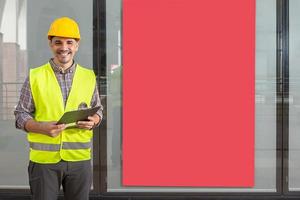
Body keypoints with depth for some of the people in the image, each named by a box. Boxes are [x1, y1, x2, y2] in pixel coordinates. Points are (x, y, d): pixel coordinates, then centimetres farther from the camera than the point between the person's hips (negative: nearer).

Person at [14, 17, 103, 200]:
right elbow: (21, 115, 2)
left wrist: (93, 121, -8)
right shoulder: (35, 76, 1)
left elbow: (98, 109, 16)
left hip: (79, 159, 2)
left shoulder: (89, 76, 6)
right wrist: (43, 127, -17)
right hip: (44, 159, -2)